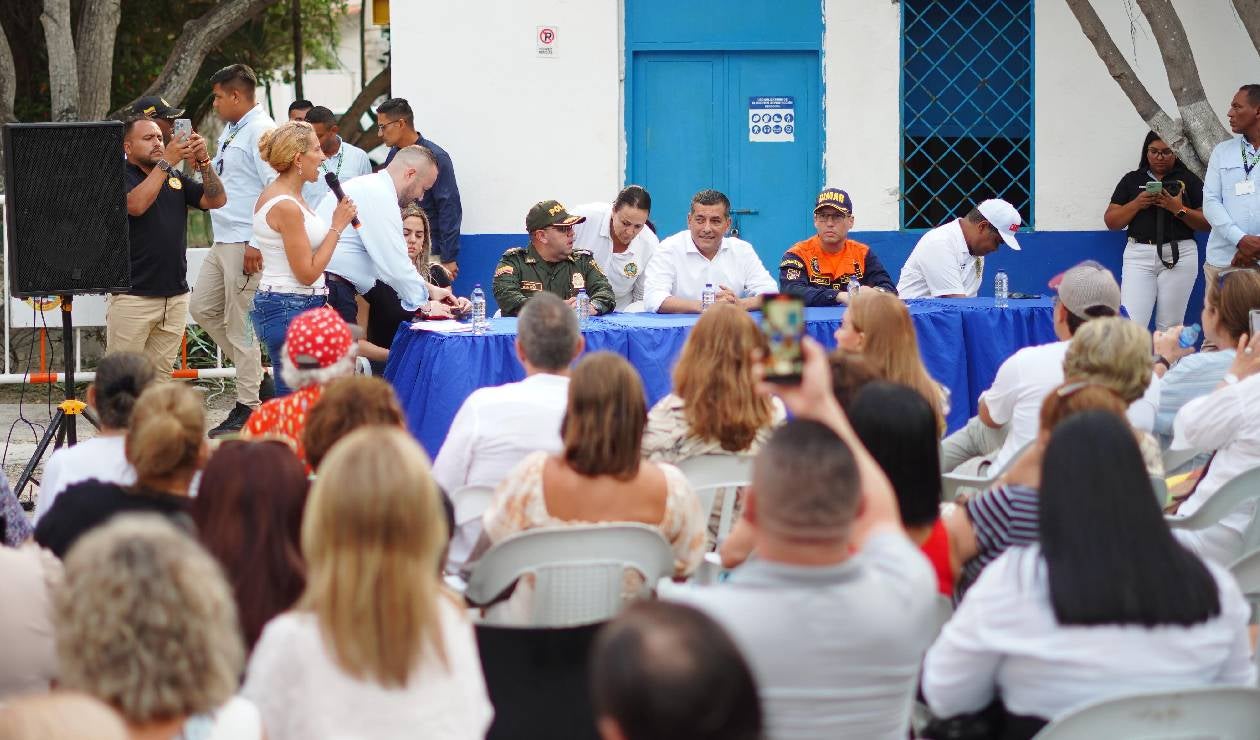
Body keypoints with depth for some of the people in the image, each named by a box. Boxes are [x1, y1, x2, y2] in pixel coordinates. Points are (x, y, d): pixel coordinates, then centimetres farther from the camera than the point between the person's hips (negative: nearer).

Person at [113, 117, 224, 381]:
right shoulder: (120, 177, -3)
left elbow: (216, 200, 5)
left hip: (175, 296, 6)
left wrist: (203, 161, -10)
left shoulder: (175, 178, 15)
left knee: (160, 375, 8)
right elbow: (136, 205, -23)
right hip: (133, 296, -6)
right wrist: (166, 162, -21)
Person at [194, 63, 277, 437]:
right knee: (202, 308, 14)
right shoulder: (231, 131, 17)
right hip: (223, 241, 11)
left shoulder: (261, 131, -15)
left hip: (246, 244, -11)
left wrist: (257, 244, -24)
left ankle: (247, 407, 2)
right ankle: (255, 374, 23)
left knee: (240, 323, -5)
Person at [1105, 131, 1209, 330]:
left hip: (1178, 255, -1)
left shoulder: (1189, 180, 8)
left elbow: (1207, 223, 2)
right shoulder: (1132, 180, 13)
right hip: (1139, 255, 1)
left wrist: (1179, 209, -13)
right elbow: (1111, 221, 9)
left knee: (1170, 327, 0)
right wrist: (1136, 204, -7)